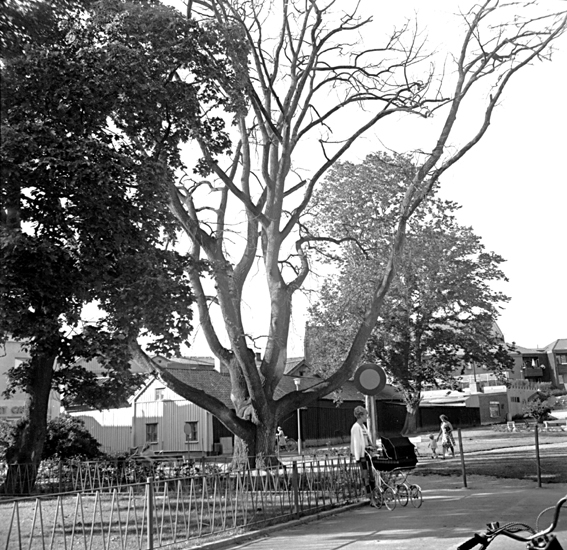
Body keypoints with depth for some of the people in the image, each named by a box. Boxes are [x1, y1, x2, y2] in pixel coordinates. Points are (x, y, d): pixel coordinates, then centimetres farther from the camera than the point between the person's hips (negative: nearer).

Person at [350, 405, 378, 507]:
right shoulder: (356, 427, -12)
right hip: (362, 454, -9)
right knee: (366, 477, -4)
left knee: (371, 476, 10)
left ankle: (374, 498, 16)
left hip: (367, 452, 9)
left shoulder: (363, 426, 15)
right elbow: (356, 443, -16)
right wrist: (357, 458, -18)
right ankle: (371, 499, -1)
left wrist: (372, 449, 17)